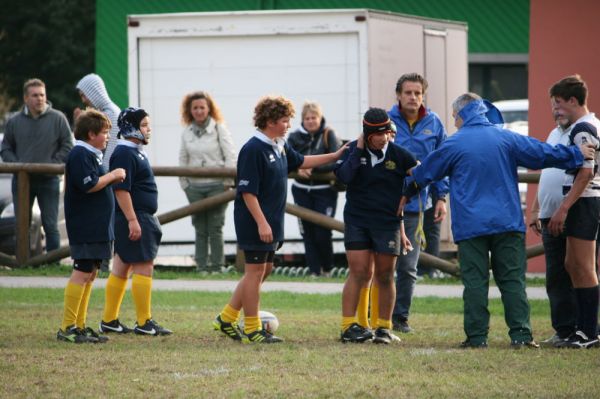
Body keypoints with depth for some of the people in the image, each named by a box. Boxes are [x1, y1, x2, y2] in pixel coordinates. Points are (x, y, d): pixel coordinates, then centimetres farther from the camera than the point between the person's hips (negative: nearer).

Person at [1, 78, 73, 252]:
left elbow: (67, 146, 0)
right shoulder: (14, 122, 5)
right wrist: (16, 164, -6)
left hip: (48, 179, -3)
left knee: (51, 225, 0)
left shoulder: (57, 119, -2)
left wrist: (52, 164, -11)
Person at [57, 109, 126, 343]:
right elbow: (89, 185, -23)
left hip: (96, 227, 11)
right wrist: (112, 176, -11)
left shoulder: (91, 155, 18)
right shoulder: (80, 155, -14)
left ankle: (80, 326, 15)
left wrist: (112, 178, 10)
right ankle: (67, 328, -12)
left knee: (90, 273, 12)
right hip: (85, 227, -11)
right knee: (83, 272, -12)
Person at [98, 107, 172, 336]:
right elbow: (121, 189, -21)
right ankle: (144, 323, -5)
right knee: (144, 268, -8)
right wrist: (132, 220, -24)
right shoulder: (124, 153, -15)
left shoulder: (135, 151, 17)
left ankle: (109, 320, 15)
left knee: (121, 268, 11)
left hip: (141, 218, 10)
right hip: (133, 218, -10)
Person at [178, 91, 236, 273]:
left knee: (215, 228, -1)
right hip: (195, 187, 4)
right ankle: (201, 266, 10)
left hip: (216, 185, -4)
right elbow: (183, 160, 12)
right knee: (200, 229, 6)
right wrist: (184, 183, 6)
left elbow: (230, 157, -5)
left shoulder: (219, 129, -4)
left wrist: (228, 182, -8)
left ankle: (217, 265, 4)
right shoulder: (187, 132, 7)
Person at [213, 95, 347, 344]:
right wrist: (261, 223, -24)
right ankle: (252, 330, 5)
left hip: (271, 221, 10)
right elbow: (247, 191, -21)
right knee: (255, 271, -3)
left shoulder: (280, 146, 10)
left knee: (264, 270, 14)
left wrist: (335, 156, 25)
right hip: (254, 222, -10)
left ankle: (226, 319, 22)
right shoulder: (253, 150, -18)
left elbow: (300, 162, 28)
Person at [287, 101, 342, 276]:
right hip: (302, 191, 3)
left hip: (324, 191, -3)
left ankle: (327, 268, 18)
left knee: (322, 233, -4)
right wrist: (298, 169, -25)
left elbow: (336, 161, -17)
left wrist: (312, 168, -26)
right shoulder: (295, 137, 2)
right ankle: (314, 270, 13)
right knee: (307, 232, 5)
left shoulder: (329, 136, -7)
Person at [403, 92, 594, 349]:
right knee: (513, 279, 3)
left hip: (470, 226, -2)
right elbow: (543, 153, 8)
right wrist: (577, 155, 22)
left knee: (475, 282, 0)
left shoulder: (454, 144, -2)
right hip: (507, 222, 2)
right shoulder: (506, 138, 4)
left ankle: (477, 336, -2)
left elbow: (425, 172, 12)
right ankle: (520, 334, -5)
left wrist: (407, 193, 31)